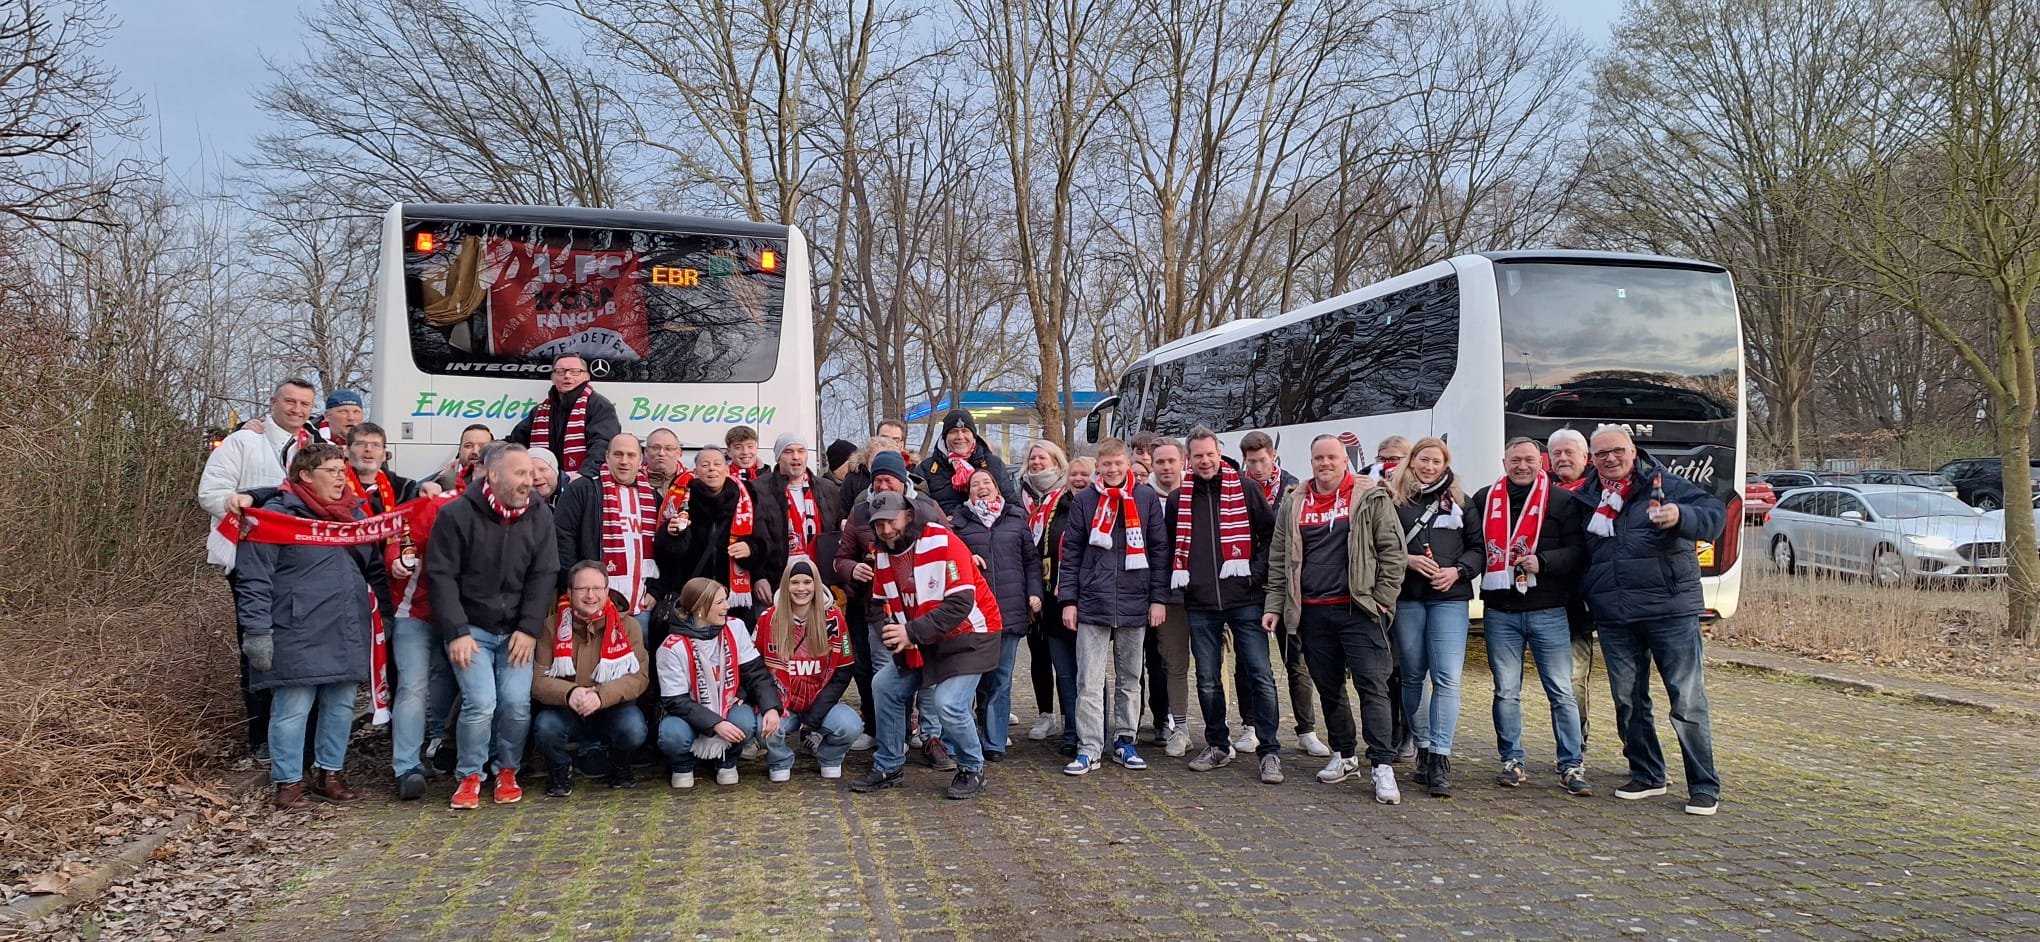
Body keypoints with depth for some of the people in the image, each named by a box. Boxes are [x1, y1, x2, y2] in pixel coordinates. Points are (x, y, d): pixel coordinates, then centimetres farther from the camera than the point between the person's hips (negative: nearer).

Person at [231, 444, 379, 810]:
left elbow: (375, 567, 22)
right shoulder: (277, 514, -9)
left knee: (341, 706, 12)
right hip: (298, 636, -7)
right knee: (292, 710, -2)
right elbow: (253, 578, -12)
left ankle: (330, 773, 25)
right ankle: (288, 781, 11)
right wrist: (257, 630, -16)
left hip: (348, 635, 7)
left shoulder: (354, 513, 13)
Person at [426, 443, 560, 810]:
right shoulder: (457, 514, -8)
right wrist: (456, 633, -14)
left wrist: (529, 629, -9)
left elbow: (544, 576, 0)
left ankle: (508, 771, 14)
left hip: (517, 631, 3)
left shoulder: (539, 515, 1)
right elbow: (441, 576, -8)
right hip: (470, 629, -2)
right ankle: (469, 776, 7)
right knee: (481, 702, -15)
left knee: (517, 702, -10)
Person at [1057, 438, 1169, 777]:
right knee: (1090, 682, -4)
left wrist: (1159, 597, 0)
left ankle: (1125, 742, 20)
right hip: (1092, 605, -1)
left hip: (1134, 605, 1)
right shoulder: (1084, 500, 4)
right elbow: (1071, 554, 5)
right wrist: (1068, 600, -1)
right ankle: (1089, 748, 0)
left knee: (1130, 680, 10)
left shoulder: (1147, 498, 4)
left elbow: (1159, 550, 5)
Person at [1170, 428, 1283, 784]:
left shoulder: (1244, 487, 1)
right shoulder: (1180, 498, 9)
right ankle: (1217, 745, 23)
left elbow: (1271, 534, 3)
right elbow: (1170, 546, 20)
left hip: (1244, 600, -3)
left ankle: (1269, 752, 1)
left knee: (1260, 676, -6)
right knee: (1208, 681, 10)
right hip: (1200, 604, 3)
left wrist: (1257, 572, -6)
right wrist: (1178, 580, 7)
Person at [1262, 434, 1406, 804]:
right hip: (1312, 612, 4)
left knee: (1372, 686, -8)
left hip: (1358, 609, -4)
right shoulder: (1293, 503, 11)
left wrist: (1384, 599, -7)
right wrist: (1274, 605, 6)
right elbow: (1278, 558, 12)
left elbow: (1392, 550, -2)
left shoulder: (1370, 500, 0)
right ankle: (1344, 755, 27)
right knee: (1328, 687, 12)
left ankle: (1383, 767, -8)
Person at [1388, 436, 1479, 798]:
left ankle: (1440, 758, -11)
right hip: (1406, 598, 0)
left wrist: (1458, 570, -7)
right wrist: (1407, 560, -12)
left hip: (1450, 597, 0)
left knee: (1448, 677, -10)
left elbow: (1477, 548, 11)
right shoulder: (1394, 499, 6)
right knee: (1412, 677, 8)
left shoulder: (1459, 502, 10)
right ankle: (1423, 749, 20)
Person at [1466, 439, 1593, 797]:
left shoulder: (1563, 500, 1)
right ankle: (1512, 762, 17)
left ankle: (1572, 766, 8)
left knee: (1561, 692, 1)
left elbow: (1578, 549, -4)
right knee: (1506, 692, 7)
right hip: (1499, 611, 2)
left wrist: (1544, 562, -19)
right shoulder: (1484, 499, 9)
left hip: (1548, 610, -2)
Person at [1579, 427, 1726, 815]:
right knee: (1628, 702, 12)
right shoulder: (1586, 498, 11)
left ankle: (1705, 787, 5)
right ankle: (1646, 776, 27)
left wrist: (1682, 516, -29)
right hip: (1613, 619, 5)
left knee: (1688, 701, -3)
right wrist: (1583, 599, 7)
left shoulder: (1666, 485, -1)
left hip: (1671, 612, -4)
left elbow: (1715, 513, -10)